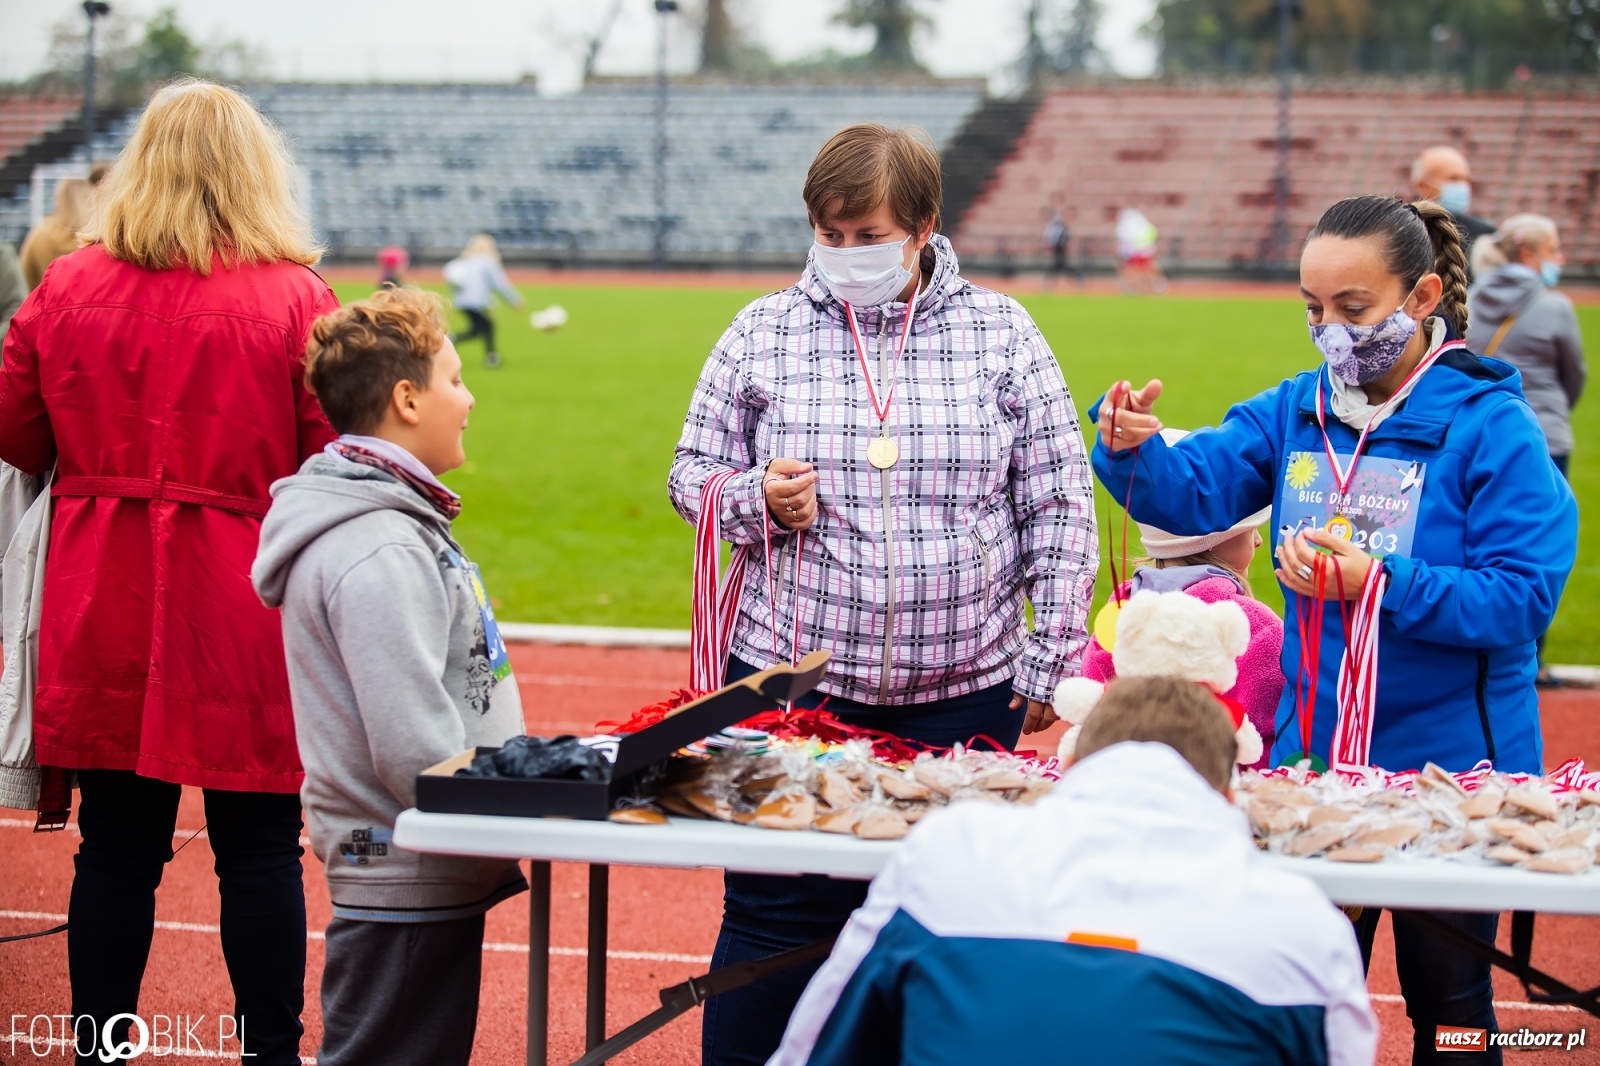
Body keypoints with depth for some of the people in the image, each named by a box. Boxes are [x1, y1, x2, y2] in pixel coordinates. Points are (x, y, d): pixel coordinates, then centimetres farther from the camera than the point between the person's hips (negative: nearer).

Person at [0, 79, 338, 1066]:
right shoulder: (294, 297, -8)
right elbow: (337, 458, -8)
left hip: (104, 612, 3)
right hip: (244, 610, -2)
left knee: (116, 846, 10)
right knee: (260, 852, 6)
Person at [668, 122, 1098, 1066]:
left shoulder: (1002, 334, 3)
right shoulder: (765, 332, 4)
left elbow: (1059, 509, 5)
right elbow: (692, 474, 12)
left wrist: (1052, 658, 2)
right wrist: (757, 498, -11)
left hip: (965, 692, 0)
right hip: (792, 678, 0)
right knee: (776, 914, 2)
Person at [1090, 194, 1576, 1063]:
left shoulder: (1490, 427, -13)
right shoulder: (1296, 412, 3)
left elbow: (1524, 595, -19)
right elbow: (1193, 492, -5)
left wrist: (1380, 585, -28)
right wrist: (1135, 451, -26)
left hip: (1451, 769, -4)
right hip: (1311, 761, 4)